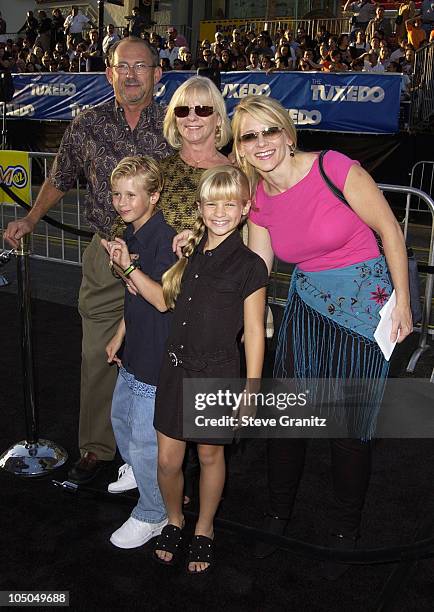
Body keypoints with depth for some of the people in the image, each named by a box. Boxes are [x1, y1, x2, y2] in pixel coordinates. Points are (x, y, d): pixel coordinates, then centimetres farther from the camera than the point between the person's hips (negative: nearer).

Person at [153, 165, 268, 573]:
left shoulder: (248, 265, -11)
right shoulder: (189, 252, 5)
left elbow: (253, 331, -8)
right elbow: (166, 300, 13)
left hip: (217, 372, -4)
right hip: (177, 367, 4)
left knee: (209, 454, 14)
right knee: (167, 459, 9)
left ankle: (204, 529, 38)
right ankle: (174, 519, 37)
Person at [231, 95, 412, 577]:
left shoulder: (333, 169, -17)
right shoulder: (259, 200, 0)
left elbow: (389, 229, -9)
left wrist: (402, 300, -9)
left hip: (364, 307, -4)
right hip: (306, 306, 5)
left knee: (350, 428, 5)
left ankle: (344, 532, 30)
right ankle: (277, 514, 34)